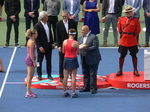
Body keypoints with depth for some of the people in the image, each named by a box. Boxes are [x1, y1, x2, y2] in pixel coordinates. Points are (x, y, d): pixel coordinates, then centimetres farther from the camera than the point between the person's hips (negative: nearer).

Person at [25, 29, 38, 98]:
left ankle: (29, 91, 22)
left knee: (30, 77, 15)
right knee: (30, 76, -5)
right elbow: (31, 53, -20)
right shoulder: (32, 42, -17)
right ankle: (28, 93, -2)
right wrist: (34, 62, -17)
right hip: (30, 60, -10)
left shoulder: (30, 41, 13)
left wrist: (34, 61, 20)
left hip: (29, 59, 10)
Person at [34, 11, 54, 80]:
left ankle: (49, 75, 20)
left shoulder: (47, 24, 6)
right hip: (42, 46, -6)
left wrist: (52, 43, 10)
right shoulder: (37, 25, -14)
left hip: (48, 46, 6)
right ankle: (39, 75, 15)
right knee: (40, 61, 5)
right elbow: (36, 37, -15)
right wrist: (40, 47, -19)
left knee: (49, 60, 12)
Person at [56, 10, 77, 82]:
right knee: (61, 61, 4)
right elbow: (57, 36, -5)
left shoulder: (72, 22, -2)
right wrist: (59, 46, -11)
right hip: (62, 45, -1)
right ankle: (61, 76, 11)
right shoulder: (59, 24, -6)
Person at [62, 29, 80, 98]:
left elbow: (63, 51, 5)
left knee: (65, 77, 11)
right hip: (73, 59, -4)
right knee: (73, 77, 2)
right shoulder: (75, 43, -13)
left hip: (66, 59, 4)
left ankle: (64, 92, 18)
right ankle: (73, 93, 2)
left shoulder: (65, 41, -4)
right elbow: (78, 53, -4)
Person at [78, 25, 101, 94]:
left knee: (93, 74, -3)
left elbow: (95, 47, -16)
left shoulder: (93, 37, -9)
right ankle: (87, 87, 20)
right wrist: (79, 48, -9)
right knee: (85, 74, 12)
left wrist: (86, 48, -24)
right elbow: (79, 46, 15)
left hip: (92, 59, -7)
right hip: (84, 60, 7)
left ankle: (93, 88, 1)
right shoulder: (80, 38, 15)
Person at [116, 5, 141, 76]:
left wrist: (134, 35, 2)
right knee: (122, 56, 6)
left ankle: (135, 70, 17)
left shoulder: (136, 20, -3)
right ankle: (120, 70, 15)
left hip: (133, 42, -1)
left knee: (134, 56, 8)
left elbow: (138, 30, 4)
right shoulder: (121, 19, 3)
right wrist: (121, 34, 9)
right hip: (123, 41, 1)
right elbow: (119, 29, 15)